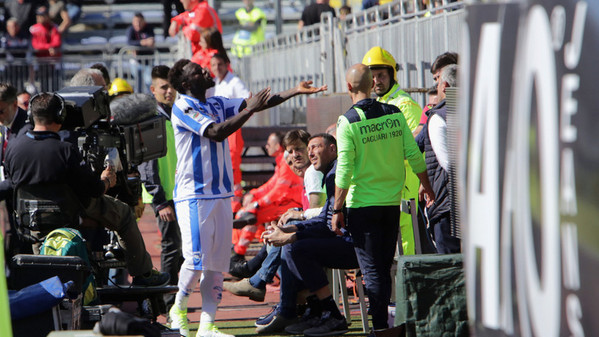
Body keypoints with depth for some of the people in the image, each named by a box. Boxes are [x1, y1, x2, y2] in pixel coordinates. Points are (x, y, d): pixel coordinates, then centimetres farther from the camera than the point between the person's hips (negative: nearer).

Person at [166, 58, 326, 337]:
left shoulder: (218, 104, 14)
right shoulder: (182, 108, -8)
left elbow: (257, 104, 10)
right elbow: (216, 133, -21)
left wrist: (296, 92, 1)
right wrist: (251, 109, -20)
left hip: (221, 193, 7)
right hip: (193, 195, -7)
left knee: (218, 262, 2)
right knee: (197, 257, -12)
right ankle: (179, 308, 11)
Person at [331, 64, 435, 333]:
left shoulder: (348, 122, -11)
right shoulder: (394, 114, 2)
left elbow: (344, 171, -13)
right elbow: (414, 156, 3)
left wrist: (337, 210, -7)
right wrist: (428, 188, 15)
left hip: (363, 204, -4)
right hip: (392, 201, 4)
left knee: (372, 270, -1)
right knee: (384, 267, 13)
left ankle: (380, 327, -4)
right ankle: (382, 319, 15)